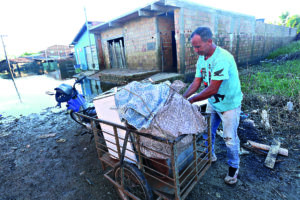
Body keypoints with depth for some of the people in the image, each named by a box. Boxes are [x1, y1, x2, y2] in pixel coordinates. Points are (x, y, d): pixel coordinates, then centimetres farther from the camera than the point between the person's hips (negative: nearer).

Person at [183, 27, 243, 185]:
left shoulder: (222, 58, -30)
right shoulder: (202, 58, -4)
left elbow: (212, 89, -32)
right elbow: (196, 82, -4)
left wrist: (191, 100, -25)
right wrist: (183, 97, -17)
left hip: (229, 104, -7)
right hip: (212, 103, 7)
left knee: (230, 139, 5)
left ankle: (233, 167, 32)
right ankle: (210, 156, 42)